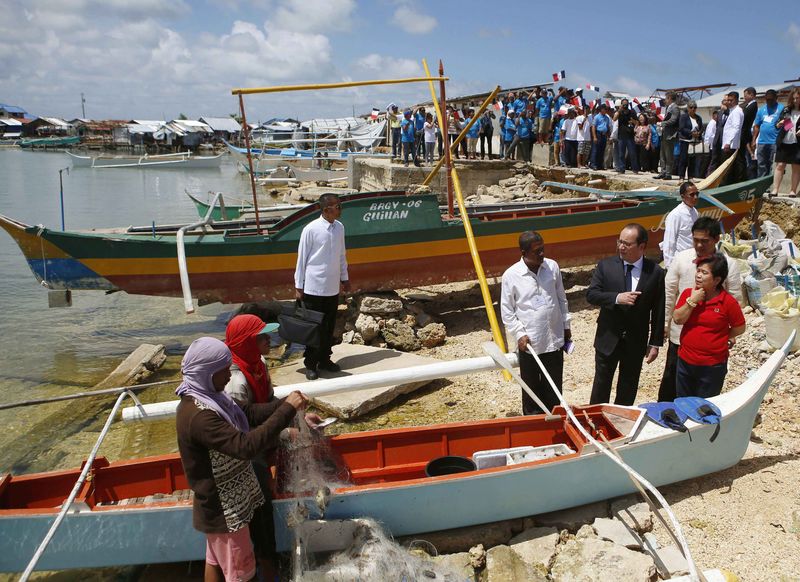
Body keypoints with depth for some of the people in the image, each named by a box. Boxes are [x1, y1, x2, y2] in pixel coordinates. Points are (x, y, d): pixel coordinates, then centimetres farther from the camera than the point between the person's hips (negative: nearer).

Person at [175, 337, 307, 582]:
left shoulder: (205, 397, -3)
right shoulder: (198, 416, -33)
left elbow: (247, 413, 1)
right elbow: (246, 446, -39)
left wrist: (285, 403, -13)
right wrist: (287, 410, -36)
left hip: (218, 503, 9)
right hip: (224, 509, -9)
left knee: (215, 560, 25)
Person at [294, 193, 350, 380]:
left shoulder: (339, 227, 3)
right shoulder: (311, 229, -13)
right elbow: (302, 258, -8)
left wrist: (344, 277, 16)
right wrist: (299, 286, -6)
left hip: (333, 288, 5)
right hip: (314, 287, -5)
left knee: (329, 327, 14)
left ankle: (324, 359, 28)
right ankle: (310, 364, 17)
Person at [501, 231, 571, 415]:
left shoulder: (552, 266, -2)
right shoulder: (511, 275, -11)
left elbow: (561, 298, 10)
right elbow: (507, 311, -5)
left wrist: (566, 325, 12)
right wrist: (519, 334, -13)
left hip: (554, 339, 3)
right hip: (529, 343, -3)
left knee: (554, 387, 16)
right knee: (531, 388, 11)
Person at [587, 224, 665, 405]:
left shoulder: (655, 272, -7)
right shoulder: (605, 265, -7)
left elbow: (658, 311, -3)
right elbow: (591, 294, -11)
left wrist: (655, 343, -2)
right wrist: (617, 298, -27)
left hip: (636, 341, 0)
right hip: (608, 338, 0)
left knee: (628, 388, 15)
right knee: (601, 385, 11)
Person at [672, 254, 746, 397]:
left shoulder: (728, 302, -13)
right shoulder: (688, 293, -1)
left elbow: (739, 328, -3)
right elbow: (677, 319, -10)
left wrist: (720, 338, -2)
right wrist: (692, 301, -19)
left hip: (713, 365, -4)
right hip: (685, 361, 4)